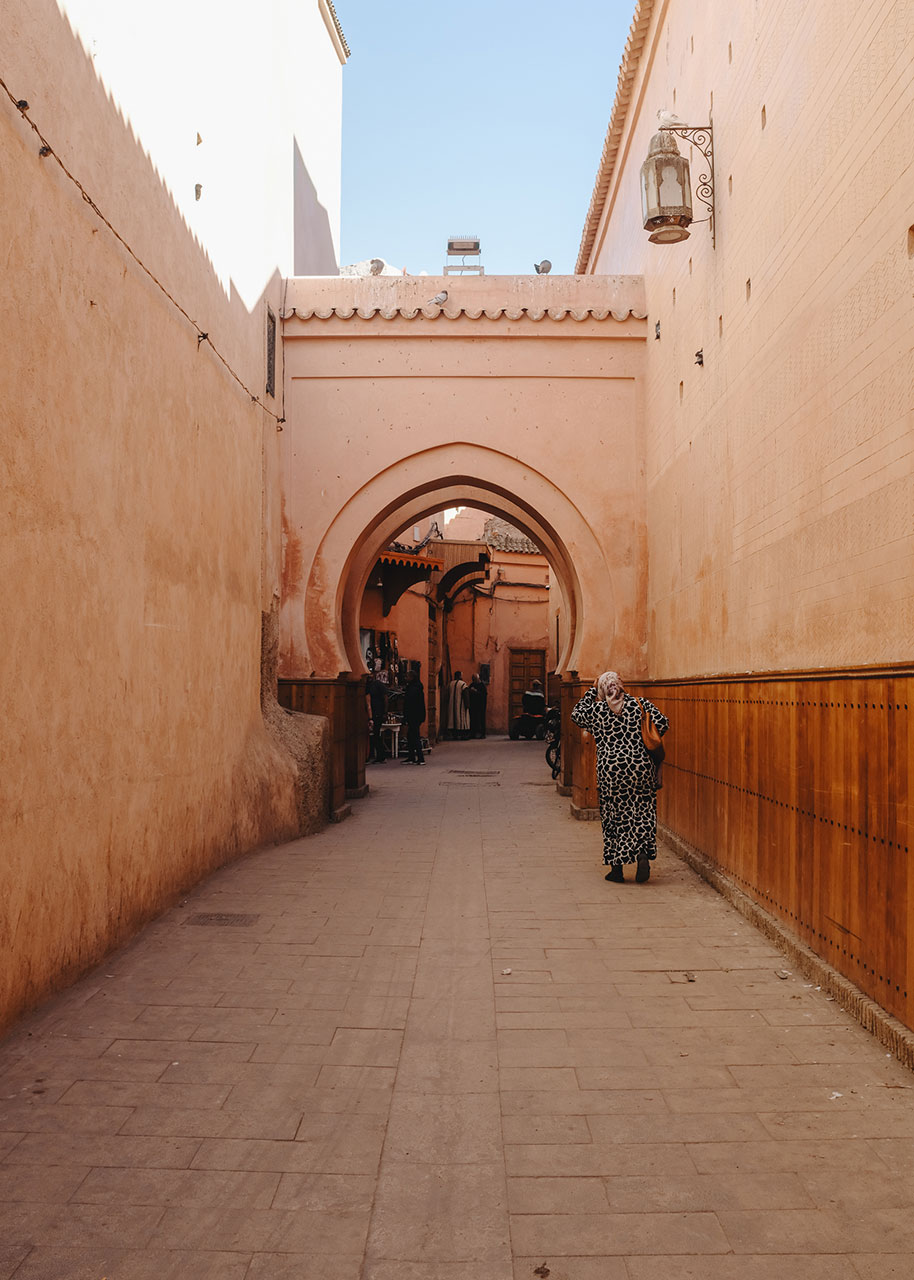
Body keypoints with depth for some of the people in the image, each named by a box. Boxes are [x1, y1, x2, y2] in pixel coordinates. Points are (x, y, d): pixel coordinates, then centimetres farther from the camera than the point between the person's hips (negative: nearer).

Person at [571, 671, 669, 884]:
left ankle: (616, 869, 11)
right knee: (642, 812, 10)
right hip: (641, 766, 1)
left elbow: (576, 714, 21)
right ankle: (644, 853, -10)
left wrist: (592, 692, 27)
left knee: (614, 816, 8)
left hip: (610, 769, -1)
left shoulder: (595, 710, 2)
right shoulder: (640, 704, 3)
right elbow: (662, 723, -2)